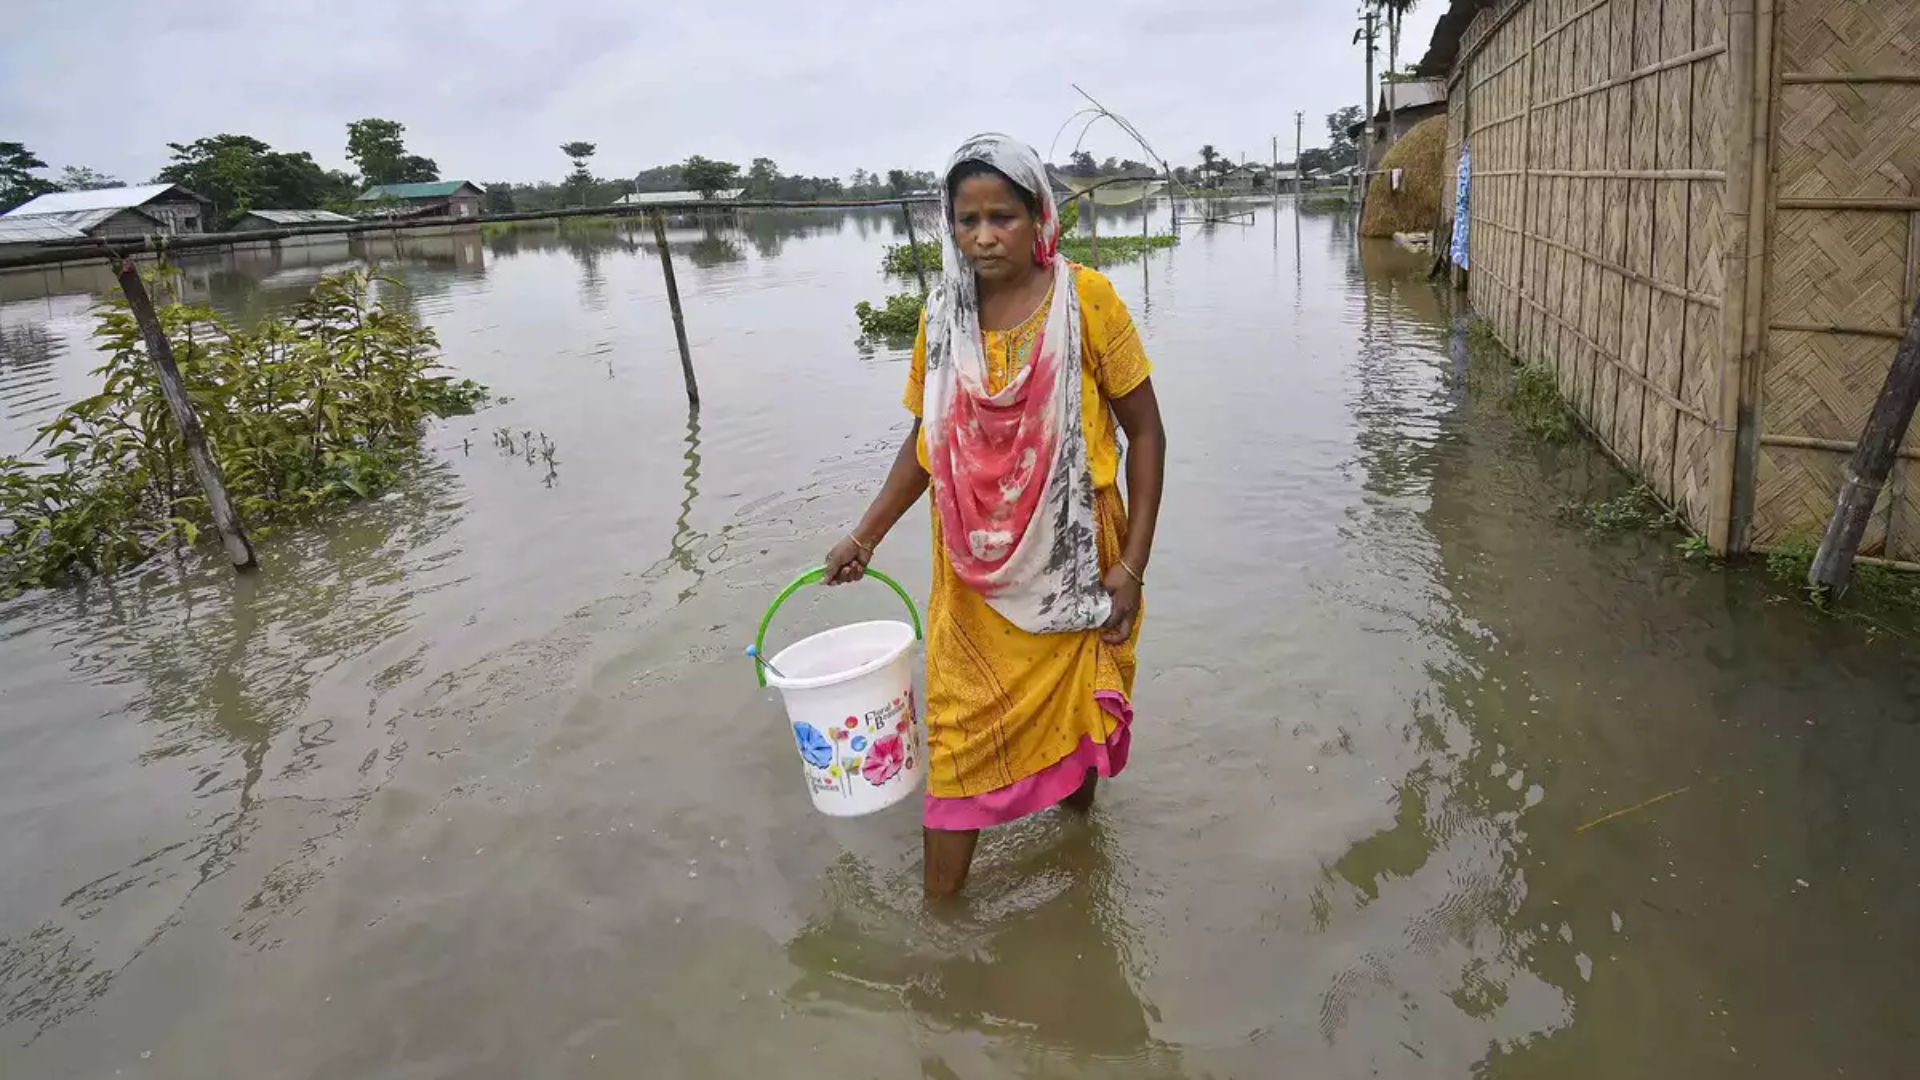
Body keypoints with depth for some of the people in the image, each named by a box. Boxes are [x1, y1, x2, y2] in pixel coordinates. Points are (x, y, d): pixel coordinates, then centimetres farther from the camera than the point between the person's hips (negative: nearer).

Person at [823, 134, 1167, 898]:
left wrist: (1133, 563, -10)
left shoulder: (1086, 300, -12)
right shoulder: (943, 316, -1)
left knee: (1072, 711, 16)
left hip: (1071, 563, -2)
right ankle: (940, 904, 20)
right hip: (974, 574, 2)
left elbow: (1145, 432, -7)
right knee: (959, 730, 6)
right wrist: (867, 534, 4)